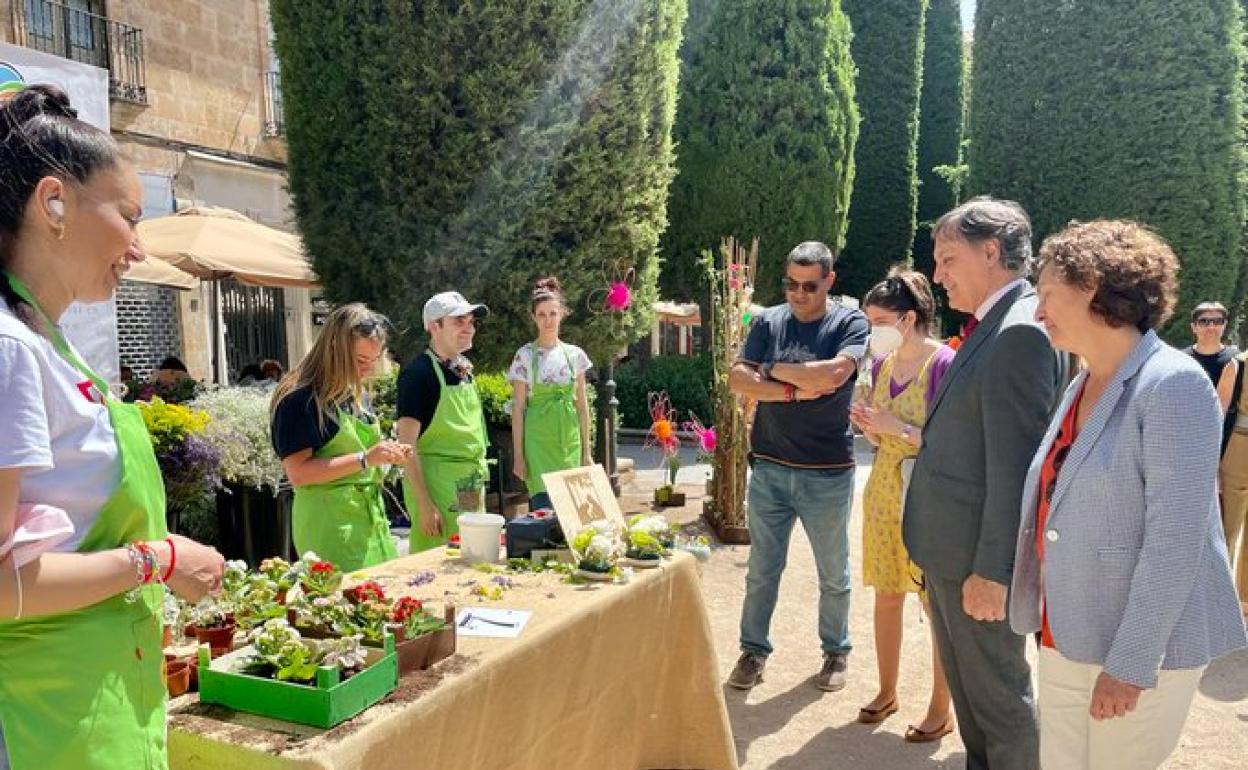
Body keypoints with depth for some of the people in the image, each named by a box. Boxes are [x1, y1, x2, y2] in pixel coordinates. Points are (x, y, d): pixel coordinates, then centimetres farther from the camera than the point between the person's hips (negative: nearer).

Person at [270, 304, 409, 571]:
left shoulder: (359, 395, 13)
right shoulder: (300, 399, -12)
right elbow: (297, 473, -18)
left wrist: (387, 454, 3)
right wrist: (365, 459, -21)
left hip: (371, 516, 8)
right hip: (330, 522, -8)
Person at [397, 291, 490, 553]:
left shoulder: (464, 370, 10)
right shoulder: (418, 372, -14)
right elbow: (407, 443, -18)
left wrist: (479, 478, 16)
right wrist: (424, 504, -21)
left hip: (471, 486, 8)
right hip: (436, 482, -8)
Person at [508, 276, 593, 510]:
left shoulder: (575, 354, 6)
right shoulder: (525, 355, -3)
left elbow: (582, 405, 10)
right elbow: (518, 408, -3)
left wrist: (586, 451, 7)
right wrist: (518, 455, -7)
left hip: (569, 442, 3)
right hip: (539, 442, -3)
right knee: (544, 506, -11)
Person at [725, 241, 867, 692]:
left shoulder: (850, 323, -4)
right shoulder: (768, 322, 4)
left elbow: (834, 373, -22)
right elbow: (739, 380, -5)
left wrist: (774, 370, -10)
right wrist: (795, 390, -16)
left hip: (828, 473, -2)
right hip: (769, 468, 2)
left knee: (834, 574, 14)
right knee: (762, 570, 11)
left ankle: (836, 651, 32)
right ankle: (753, 651, 25)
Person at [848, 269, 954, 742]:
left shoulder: (945, 363, -15)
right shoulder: (882, 363, 6)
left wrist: (900, 427, -22)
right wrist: (867, 424, -6)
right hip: (884, 490, 7)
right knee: (886, 595, 14)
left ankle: (941, 709, 21)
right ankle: (887, 692, 31)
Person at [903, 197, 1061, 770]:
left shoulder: (1020, 333, -22)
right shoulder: (991, 327, 10)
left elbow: (1015, 465, -24)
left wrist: (992, 571, -21)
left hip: (979, 554, -10)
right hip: (949, 549, 10)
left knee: (996, 691, 8)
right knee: (964, 682, 23)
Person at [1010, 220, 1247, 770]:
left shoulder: (1172, 385, -16)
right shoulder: (1081, 385, 8)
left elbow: (1174, 540, -21)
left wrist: (1130, 663, -21)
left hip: (1142, 646, -7)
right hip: (1065, 639, 7)